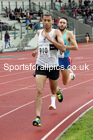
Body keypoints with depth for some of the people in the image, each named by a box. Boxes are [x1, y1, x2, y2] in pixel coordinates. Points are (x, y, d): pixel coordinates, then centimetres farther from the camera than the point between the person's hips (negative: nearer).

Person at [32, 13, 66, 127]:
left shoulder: (56, 32, -6)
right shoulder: (39, 32, 8)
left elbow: (63, 48, -19)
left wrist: (50, 39, -23)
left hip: (53, 66, -2)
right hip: (40, 66, 2)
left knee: (53, 91, 18)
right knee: (39, 91, -15)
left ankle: (58, 91, 58)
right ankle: (38, 118, -19)